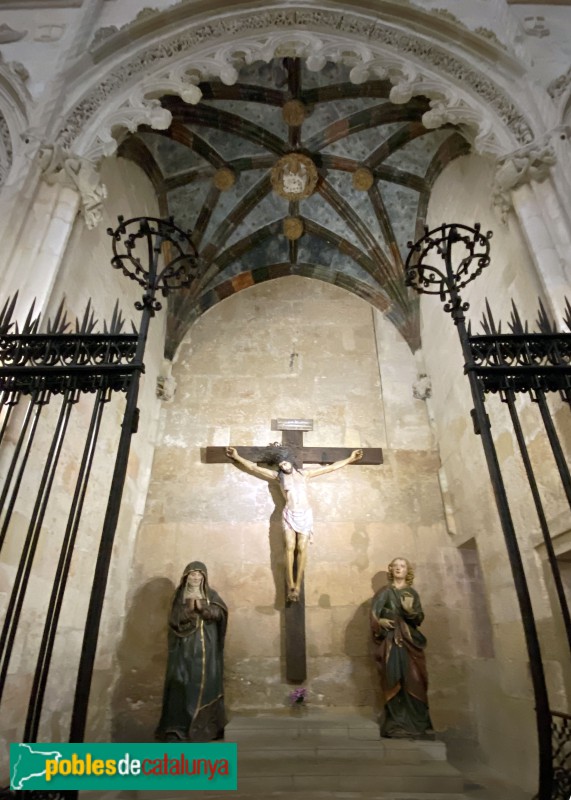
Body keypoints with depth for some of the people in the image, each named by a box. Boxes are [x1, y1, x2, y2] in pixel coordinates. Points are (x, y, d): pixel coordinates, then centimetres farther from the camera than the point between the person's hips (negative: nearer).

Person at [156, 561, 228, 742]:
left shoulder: (211, 595, 8)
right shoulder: (180, 596, 6)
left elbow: (220, 613, -7)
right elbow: (174, 619, -4)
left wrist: (203, 607, -23)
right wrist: (189, 609, -21)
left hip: (207, 648, 1)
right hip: (185, 647, -1)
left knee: (206, 684, 1)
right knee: (181, 685, -6)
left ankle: (205, 726, 10)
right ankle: (177, 728, -1)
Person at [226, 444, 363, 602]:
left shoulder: (304, 473, 9)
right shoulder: (278, 476, 7)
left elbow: (331, 467, 11)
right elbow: (254, 467, 7)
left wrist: (350, 459, 9)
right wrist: (237, 457, 4)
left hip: (305, 514, 0)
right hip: (289, 515, 0)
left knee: (302, 548, -6)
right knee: (290, 548, -11)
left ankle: (297, 586, -3)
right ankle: (290, 585, -8)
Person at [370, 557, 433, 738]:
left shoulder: (412, 593, 13)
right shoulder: (385, 592, 6)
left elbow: (420, 618, 4)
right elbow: (373, 613, -4)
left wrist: (410, 611, -16)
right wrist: (379, 621, -25)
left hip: (410, 640, 2)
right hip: (390, 640, -2)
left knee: (413, 679, -5)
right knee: (394, 679, -8)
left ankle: (415, 721, 4)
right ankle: (396, 723, -2)